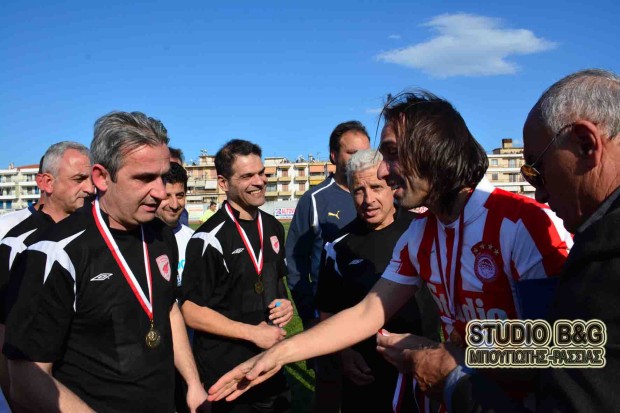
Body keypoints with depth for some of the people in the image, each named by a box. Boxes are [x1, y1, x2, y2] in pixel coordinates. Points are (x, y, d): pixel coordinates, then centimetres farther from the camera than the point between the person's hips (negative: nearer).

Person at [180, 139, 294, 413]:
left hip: (270, 364, 6)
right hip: (223, 372, -6)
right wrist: (253, 332, -16)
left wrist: (285, 304, -2)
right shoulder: (210, 239, -18)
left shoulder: (272, 227, 5)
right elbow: (191, 311, -16)